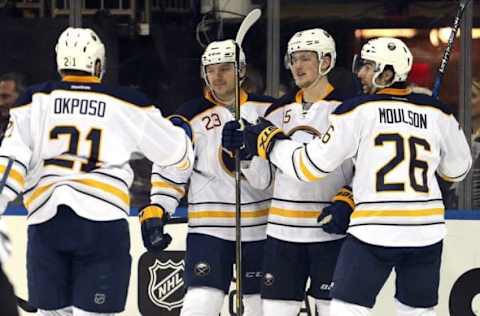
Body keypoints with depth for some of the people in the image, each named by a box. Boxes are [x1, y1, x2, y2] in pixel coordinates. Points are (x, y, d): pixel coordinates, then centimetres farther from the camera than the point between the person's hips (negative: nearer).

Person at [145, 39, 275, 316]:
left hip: (261, 224, 3)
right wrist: (156, 210, -17)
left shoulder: (266, 109, 5)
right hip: (209, 225, -3)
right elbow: (169, 170, -5)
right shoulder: (190, 118, -4)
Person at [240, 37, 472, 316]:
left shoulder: (356, 111, -4)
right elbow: (458, 169, 16)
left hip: (375, 230, -4)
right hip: (426, 230, 4)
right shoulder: (437, 112, 5)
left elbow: (310, 165, -2)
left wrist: (270, 142, 13)